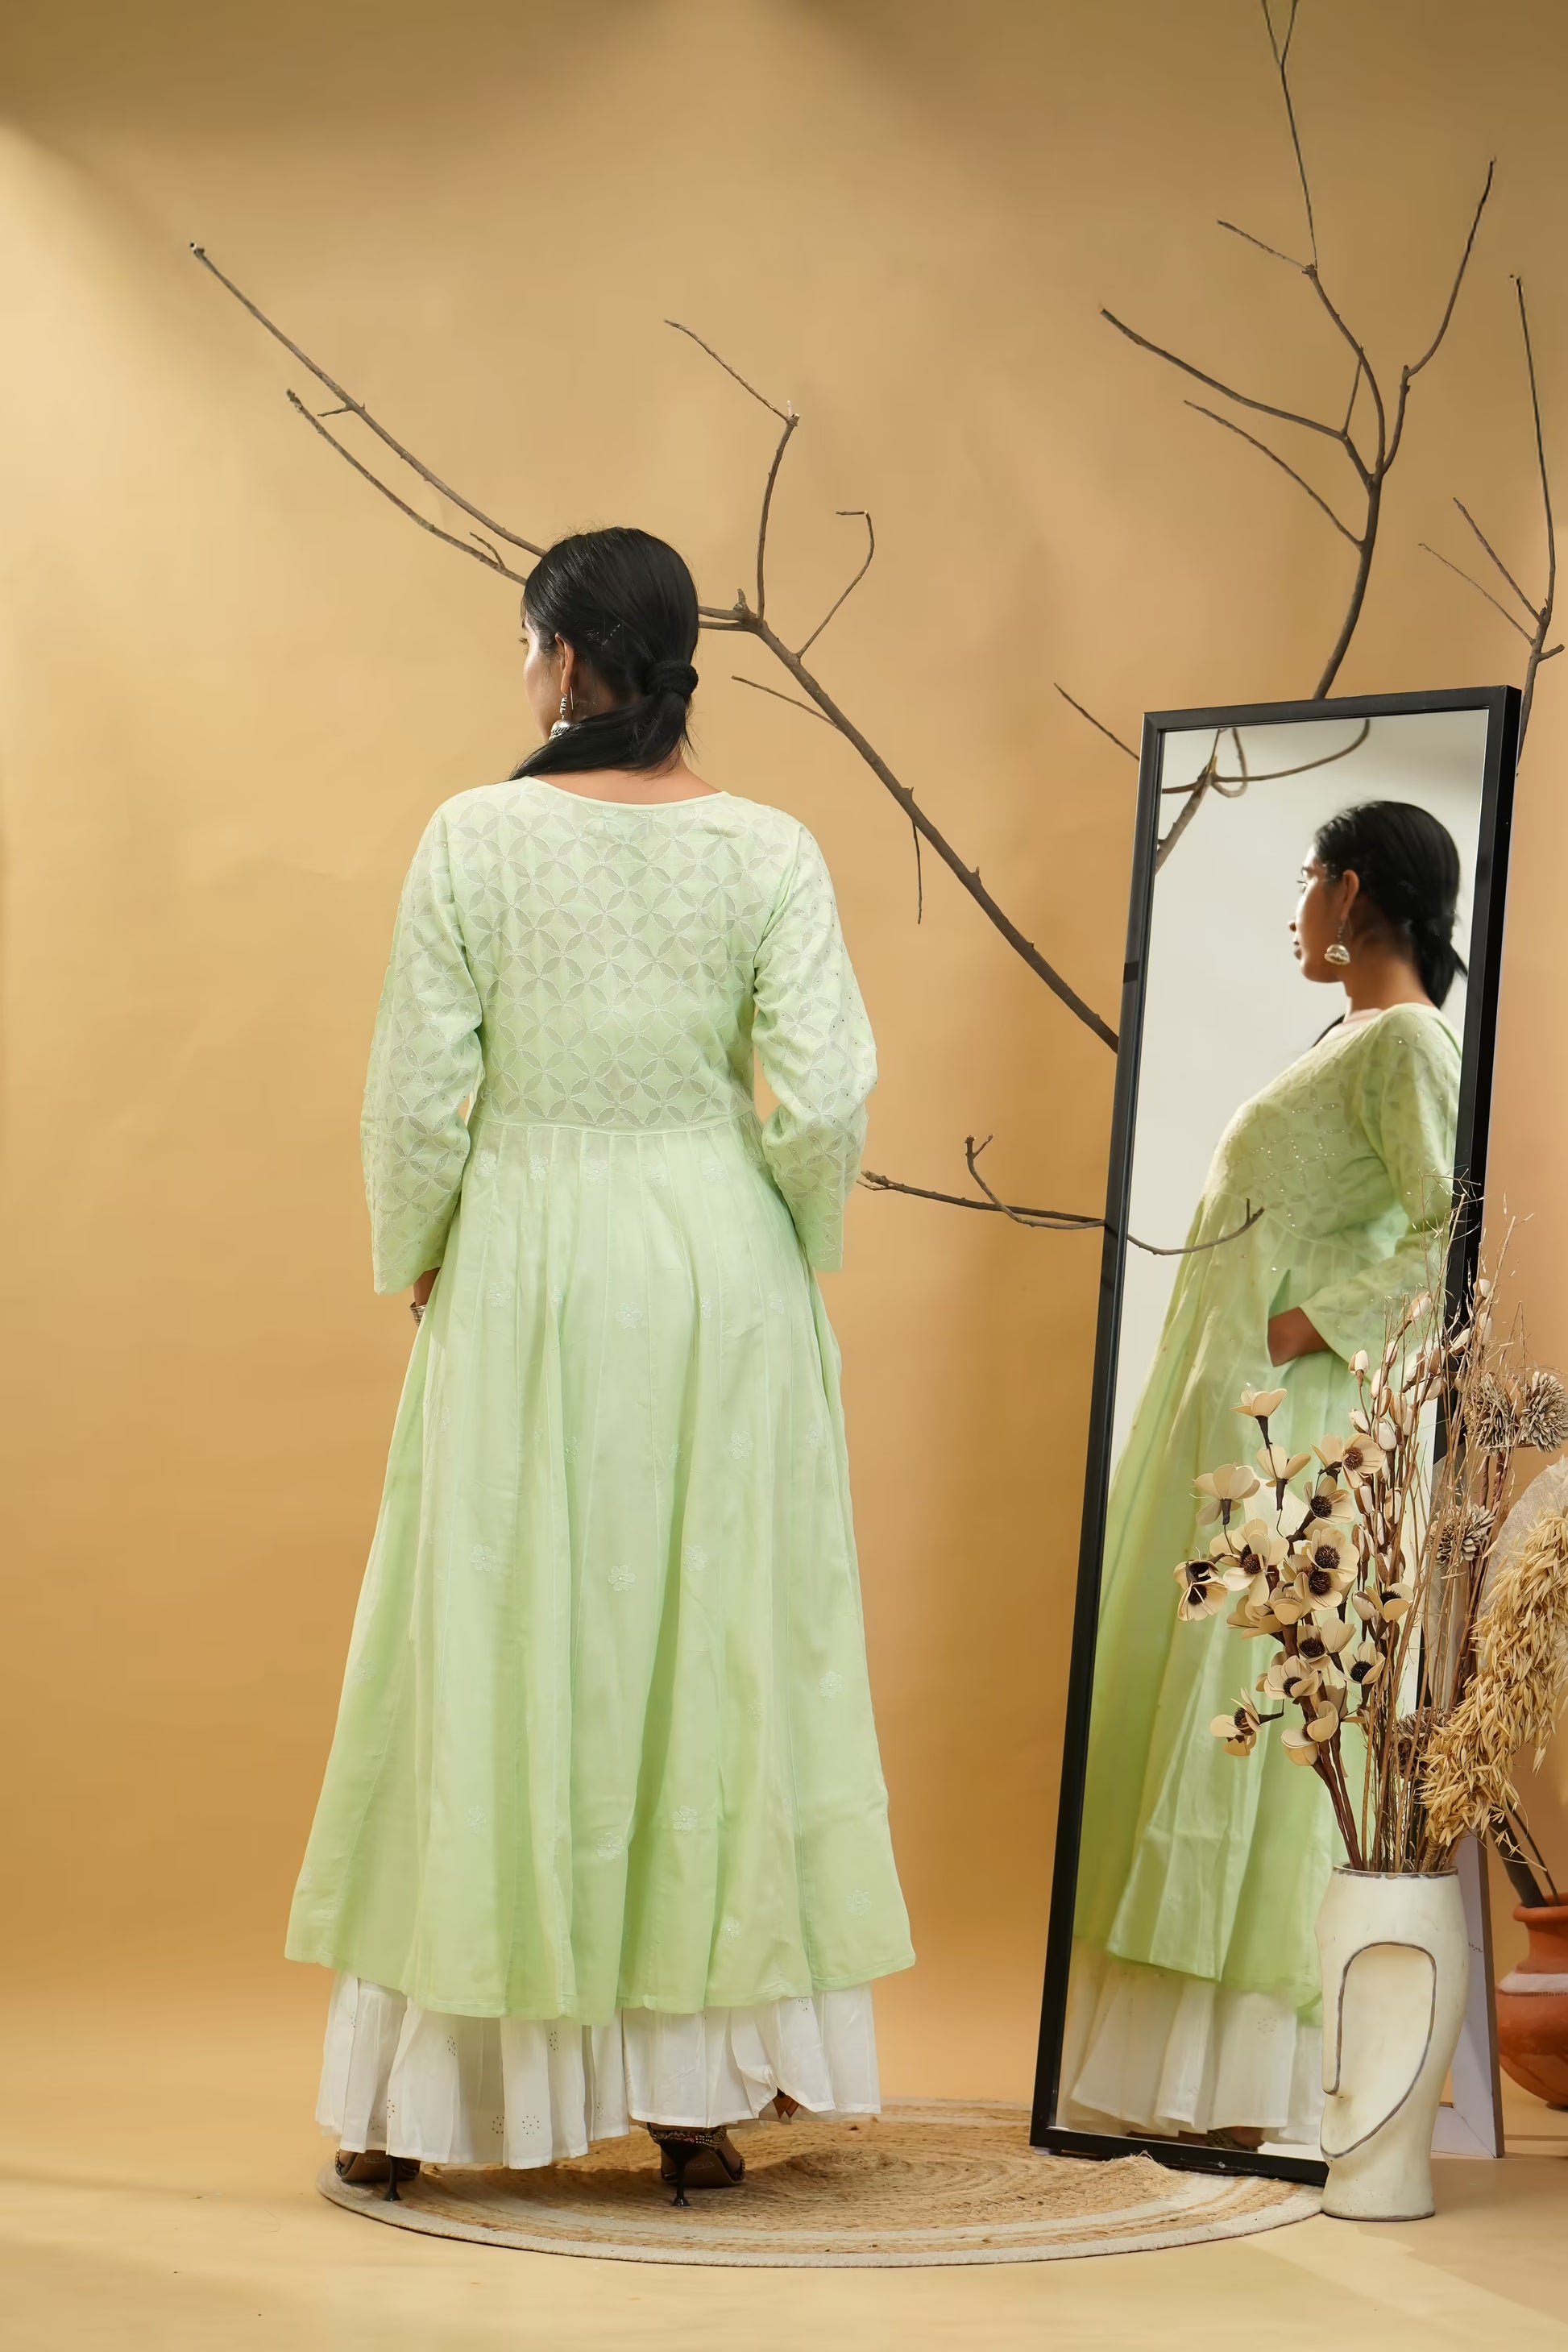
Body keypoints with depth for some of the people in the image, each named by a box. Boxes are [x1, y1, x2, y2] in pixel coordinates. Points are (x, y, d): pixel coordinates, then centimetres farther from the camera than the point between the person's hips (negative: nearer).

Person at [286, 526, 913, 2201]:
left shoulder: (475, 838, -6)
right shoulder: (767, 852, -3)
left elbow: (416, 1095, -7)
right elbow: (821, 1104, -9)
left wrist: (416, 1263, 9)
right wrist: (787, 1270, 8)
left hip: (522, 1275, -1)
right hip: (719, 1272, 1)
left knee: (487, 1650, 6)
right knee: (715, 1649, 8)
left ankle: (416, 2093, 11)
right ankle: (699, 2090, 10)